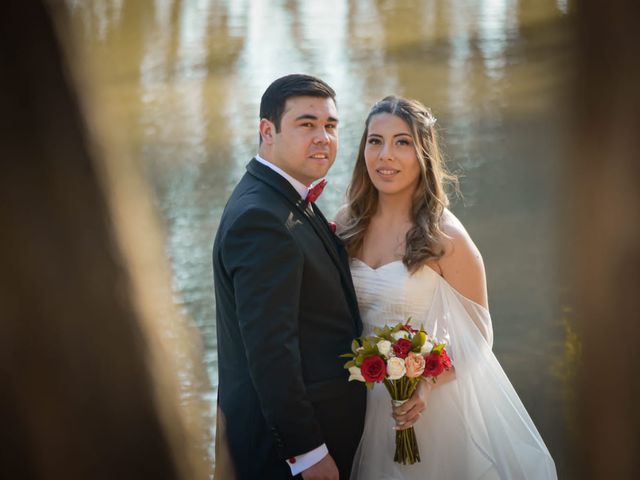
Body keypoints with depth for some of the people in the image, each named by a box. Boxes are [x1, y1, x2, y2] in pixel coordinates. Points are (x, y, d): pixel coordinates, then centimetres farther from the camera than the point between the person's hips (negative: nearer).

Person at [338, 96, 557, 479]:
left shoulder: (445, 237, -16)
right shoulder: (348, 223, -3)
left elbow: (477, 334, -9)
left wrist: (429, 384, -23)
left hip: (432, 401, -4)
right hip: (366, 400, 4)